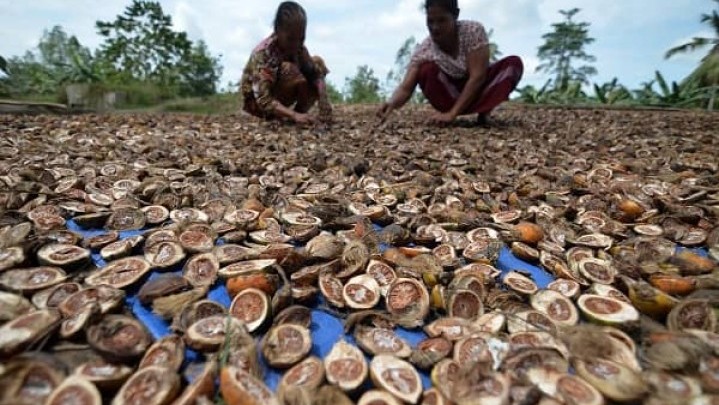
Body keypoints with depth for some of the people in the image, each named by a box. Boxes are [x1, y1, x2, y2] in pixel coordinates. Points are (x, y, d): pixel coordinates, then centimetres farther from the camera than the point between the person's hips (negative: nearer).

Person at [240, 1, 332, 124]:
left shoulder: (299, 48, -12)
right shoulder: (263, 52, -30)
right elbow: (264, 101, -36)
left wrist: (324, 102, -37)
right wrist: (294, 115, -49)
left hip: (278, 96, 6)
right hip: (257, 103, -6)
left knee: (317, 62, -9)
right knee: (290, 70, -34)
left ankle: (301, 111, -9)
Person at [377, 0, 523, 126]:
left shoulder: (473, 30, -22)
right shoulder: (424, 49, -18)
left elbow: (477, 77, -29)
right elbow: (406, 88, -25)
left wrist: (452, 113, -37)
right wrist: (391, 103, -49)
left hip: (478, 89, 0)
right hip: (451, 93, 1)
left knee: (514, 63, -25)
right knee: (427, 70, -27)